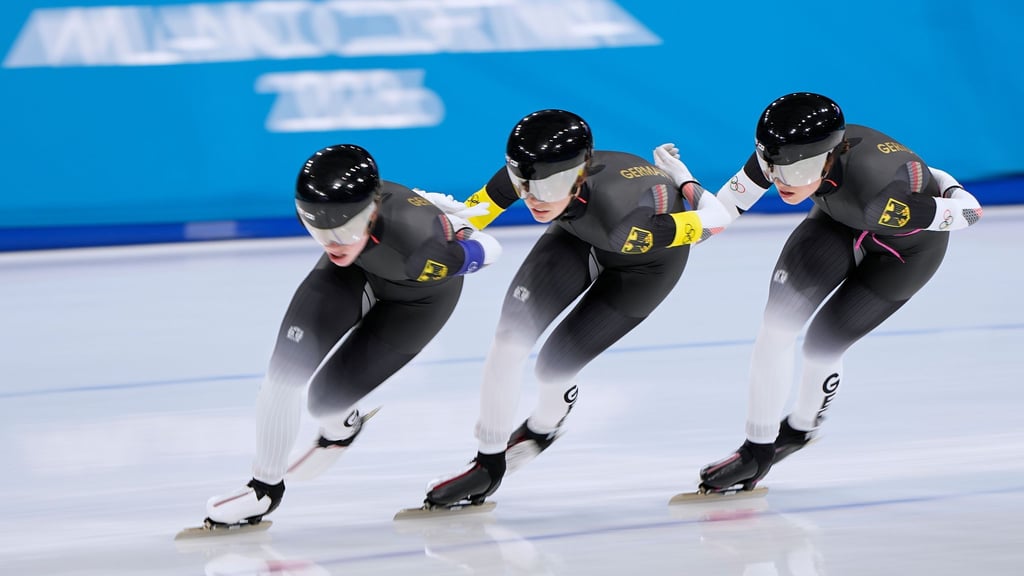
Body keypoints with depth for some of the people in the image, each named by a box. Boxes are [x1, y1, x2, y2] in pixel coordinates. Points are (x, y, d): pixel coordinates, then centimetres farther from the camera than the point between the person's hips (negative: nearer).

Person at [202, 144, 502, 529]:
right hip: (356, 272, 3)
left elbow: (486, 251, -26)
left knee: (327, 398, -6)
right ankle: (265, 486, 8)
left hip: (418, 295, -3)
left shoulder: (416, 243, -47)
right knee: (285, 372, -13)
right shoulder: (317, 207, -33)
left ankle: (340, 428, 32)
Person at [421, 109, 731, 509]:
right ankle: (489, 464, 5)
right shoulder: (529, 172, -33)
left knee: (555, 364, -5)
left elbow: (713, 221, -32)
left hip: (647, 261, -4)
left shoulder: (621, 220, -47)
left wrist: (685, 184, -13)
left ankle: (544, 425, 32)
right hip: (579, 236, 4)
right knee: (512, 333, -12)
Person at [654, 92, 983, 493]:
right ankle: (757, 450, 1)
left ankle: (801, 428, 28)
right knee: (778, 322, -13)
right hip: (840, 223, 4)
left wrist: (942, 185, -14)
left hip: (907, 246, -4)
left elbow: (969, 212, -32)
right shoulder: (785, 152, -32)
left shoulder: (876, 192, -47)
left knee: (821, 344, -5)